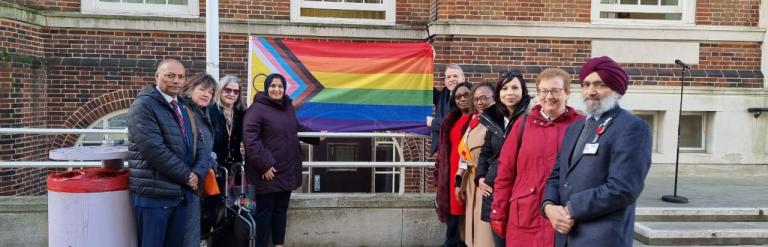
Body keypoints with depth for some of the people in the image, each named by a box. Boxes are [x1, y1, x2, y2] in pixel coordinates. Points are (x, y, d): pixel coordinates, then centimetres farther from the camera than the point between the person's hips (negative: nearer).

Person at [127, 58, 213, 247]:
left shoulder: (186, 109, 15)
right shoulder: (143, 106, -10)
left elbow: (201, 145, 11)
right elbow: (155, 149, -21)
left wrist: (197, 173, -8)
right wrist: (187, 175, -13)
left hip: (182, 193, 7)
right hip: (153, 194, -7)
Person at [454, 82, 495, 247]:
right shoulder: (474, 121, 13)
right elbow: (463, 153, 15)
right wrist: (459, 181, 12)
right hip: (472, 181, 8)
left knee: (487, 226, -1)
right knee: (474, 225, 16)